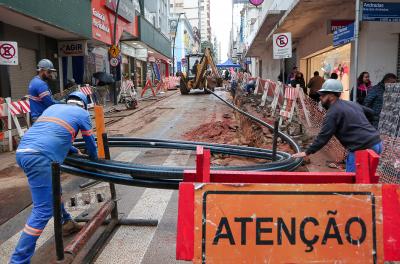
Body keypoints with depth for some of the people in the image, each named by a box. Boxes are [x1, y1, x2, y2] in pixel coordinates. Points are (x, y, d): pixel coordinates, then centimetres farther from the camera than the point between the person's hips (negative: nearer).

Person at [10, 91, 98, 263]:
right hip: (39, 156, -8)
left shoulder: (53, 107, 29)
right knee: (43, 210, -4)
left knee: (53, 190, 27)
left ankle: (66, 223, 43)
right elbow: (90, 141, 22)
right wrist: (94, 158, 42)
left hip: (22, 151, 9)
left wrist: (75, 151, 51)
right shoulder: (82, 113, 12)